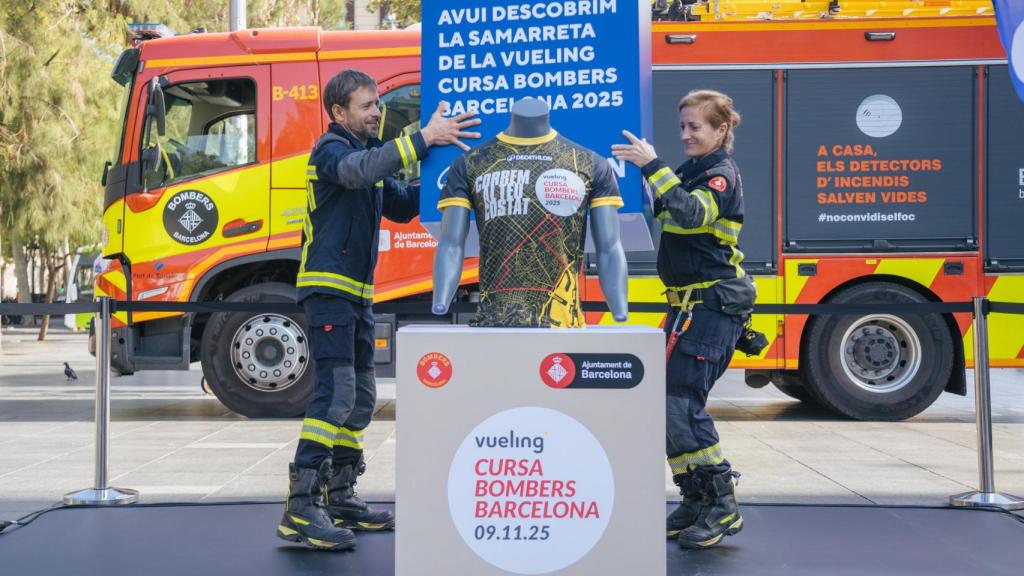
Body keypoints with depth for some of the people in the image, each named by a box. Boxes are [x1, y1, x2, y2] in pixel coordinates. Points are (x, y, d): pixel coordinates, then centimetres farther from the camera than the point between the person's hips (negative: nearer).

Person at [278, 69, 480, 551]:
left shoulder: (367, 150, 21)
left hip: (357, 293, 10)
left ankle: (340, 498, 21)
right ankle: (301, 507, -20)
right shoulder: (331, 149, -7)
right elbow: (361, 169, -31)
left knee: (361, 397, 12)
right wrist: (424, 138, -35)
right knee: (335, 392, -18)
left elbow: (402, 205, 23)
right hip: (327, 287, -10)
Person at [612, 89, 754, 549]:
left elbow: (691, 212, -30)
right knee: (670, 402, 9)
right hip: (689, 304, 10)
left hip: (712, 306, -10)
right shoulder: (694, 170, 17)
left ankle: (722, 506, -9)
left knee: (680, 402, -15)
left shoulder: (721, 175, -11)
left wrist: (652, 166, -35)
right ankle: (695, 501, 18)